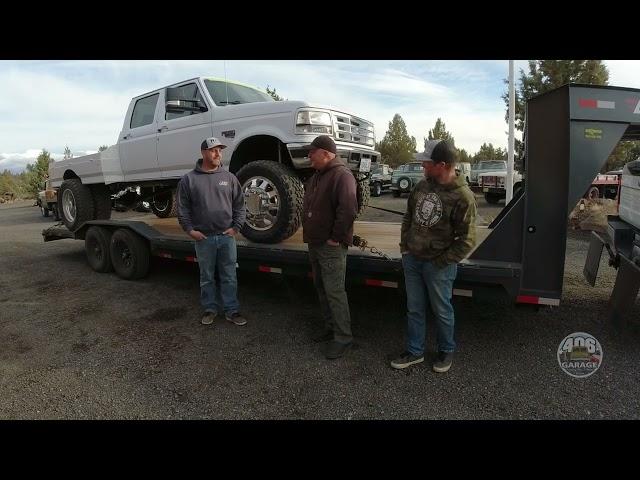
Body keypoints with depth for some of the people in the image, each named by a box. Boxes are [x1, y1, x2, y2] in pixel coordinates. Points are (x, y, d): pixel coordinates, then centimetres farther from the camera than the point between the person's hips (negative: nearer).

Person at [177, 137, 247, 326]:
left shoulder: (229, 177, 4)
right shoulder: (189, 179, 0)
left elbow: (239, 205, 6)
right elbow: (182, 208, 2)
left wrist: (236, 226, -3)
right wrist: (189, 229, -6)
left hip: (227, 236, 1)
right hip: (203, 238, -1)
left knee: (229, 277, 7)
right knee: (207, 277, 12)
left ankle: (231, 310, 18)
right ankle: (210, 309, 27)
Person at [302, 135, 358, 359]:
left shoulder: (341, 175, -16)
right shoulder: (317, 175, 15)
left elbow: (348, 210, -27)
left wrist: (336, 238, -20)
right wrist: (310, 233, 16)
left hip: (331, 247, -10)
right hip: (315, 243, 10)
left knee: (334, 292, -4)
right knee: (321, 288, 17)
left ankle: (343, 337, 9)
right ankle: (330, 328, 31)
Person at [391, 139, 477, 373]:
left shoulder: (463, 196, -17)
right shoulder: (422, 186, 2)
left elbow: (467, 239, -15)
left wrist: (442, 262, -14)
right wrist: (404, 246, 8)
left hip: (437, 265, -6)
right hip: (411, 259, 6)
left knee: (442, 310, 14)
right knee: (414, 309, 16)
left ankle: (446, 351, 37)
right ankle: (415, 351, 33)